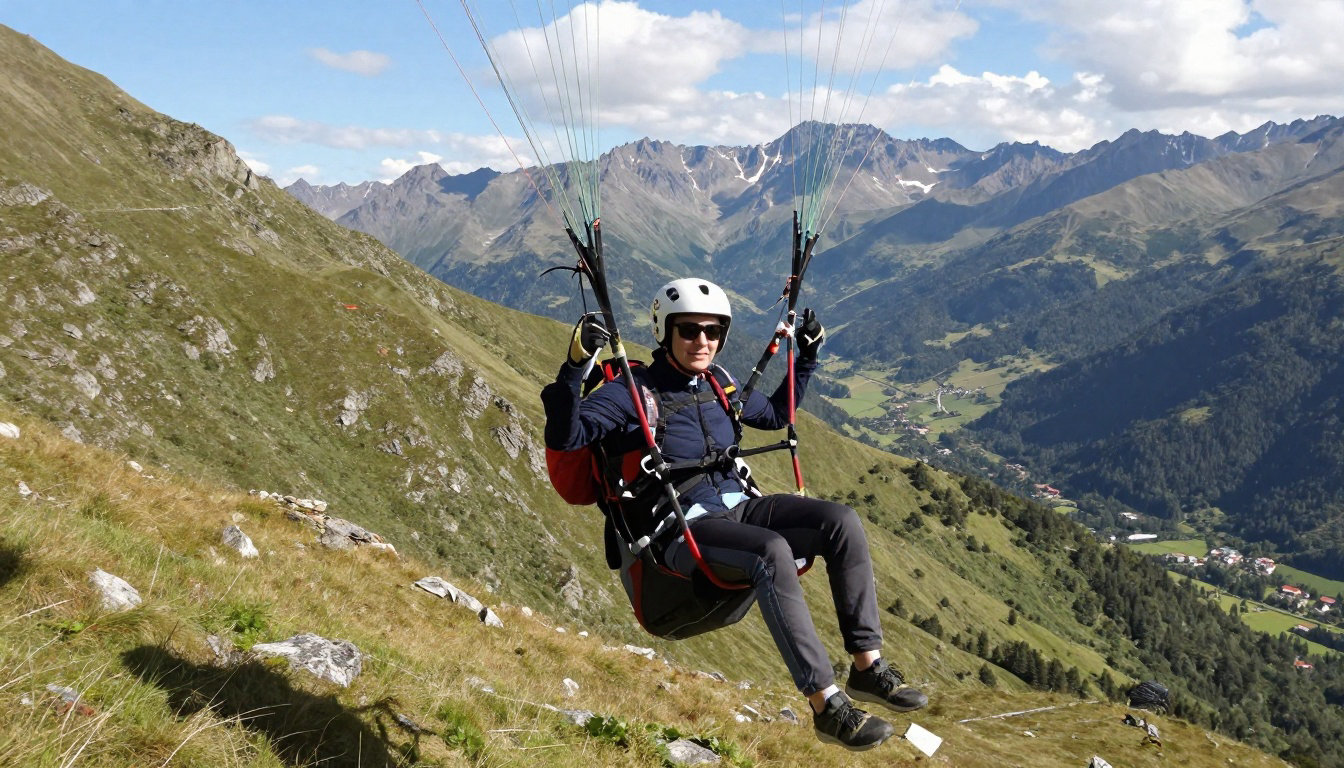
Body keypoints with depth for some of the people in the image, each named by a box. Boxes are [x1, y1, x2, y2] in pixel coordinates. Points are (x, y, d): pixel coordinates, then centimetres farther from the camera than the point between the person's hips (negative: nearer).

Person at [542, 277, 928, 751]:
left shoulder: (720, 388, 15)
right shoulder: (633, 392, -4)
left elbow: (776, 414, 33)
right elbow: (565, 438, -15)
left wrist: (806, 356, 26)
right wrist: (574, 368, -28)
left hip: (738, 508, 7)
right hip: (683, 530, -7)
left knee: (841, 522, -17)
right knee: (772, 551, -36)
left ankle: (868, 666, -11)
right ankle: (826, 705, -32)